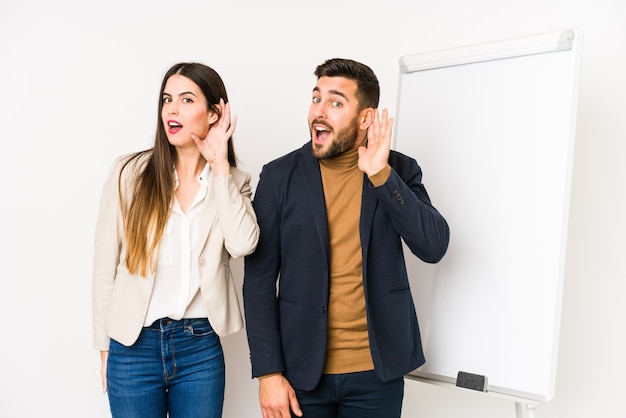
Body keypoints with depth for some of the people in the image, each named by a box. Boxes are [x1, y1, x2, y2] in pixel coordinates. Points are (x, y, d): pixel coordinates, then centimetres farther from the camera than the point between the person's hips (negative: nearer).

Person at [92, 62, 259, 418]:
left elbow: (242, 244, -17)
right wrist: (105, 347, 3)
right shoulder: (130, 172, -3)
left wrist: (219, 166, -12)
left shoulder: (232, 181, 2)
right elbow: (106, 263, 0)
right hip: (134, 345, -1)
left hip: (201, 347, 1)